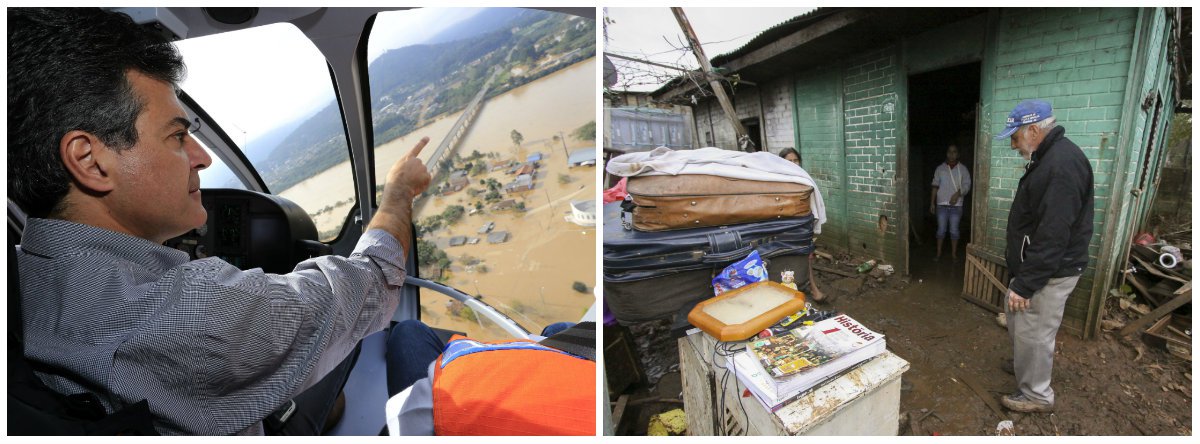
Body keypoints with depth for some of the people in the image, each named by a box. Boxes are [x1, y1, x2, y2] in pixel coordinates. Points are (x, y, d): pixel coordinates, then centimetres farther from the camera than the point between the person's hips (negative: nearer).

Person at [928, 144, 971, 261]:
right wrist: (932, 203, 2)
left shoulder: (963, 169, 2)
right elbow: (935, 186, 5)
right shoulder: (940, 168, 5)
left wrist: (958, 194, -22)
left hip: (956, 205, -1)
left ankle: (954, 254, 14)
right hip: (942, 204, 1)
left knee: (954, 230, 4)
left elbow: (967, 185, -3)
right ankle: (939, 253, 13)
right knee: (941, 229, 4)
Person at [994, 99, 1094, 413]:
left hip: (1050, 272, -10)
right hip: (1035, 264, 10)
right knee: (1016, 315, 24)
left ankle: (1037, 395, 20)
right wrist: (1020, 276, 21)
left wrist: (1025, 284, -25)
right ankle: (1024, 365, 44)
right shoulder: (1048, 157, 9)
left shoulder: (1063, 164, -24)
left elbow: (1053, 236, -28)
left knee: (1033, 333, 3)